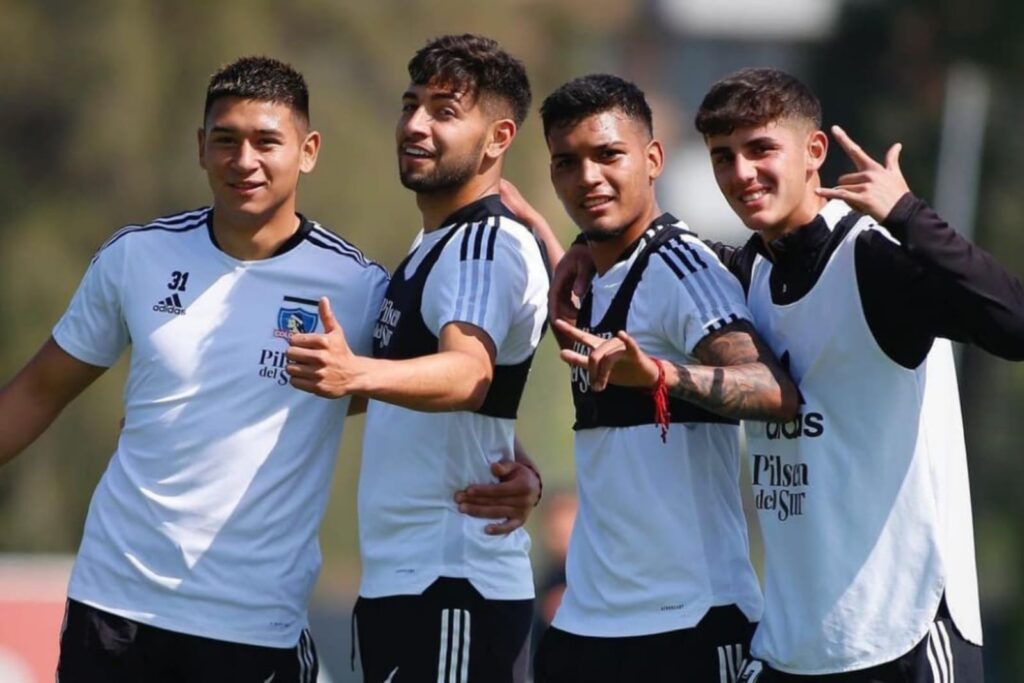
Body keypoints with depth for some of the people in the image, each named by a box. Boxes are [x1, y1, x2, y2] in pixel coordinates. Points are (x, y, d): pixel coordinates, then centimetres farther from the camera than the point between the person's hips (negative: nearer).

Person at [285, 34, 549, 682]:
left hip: (451, 587, -10)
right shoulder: (433, 246, 18)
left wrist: (357, 374, -49)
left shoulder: (489, 242, -13)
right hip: (401, 578, 10)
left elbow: (468, 373, -33)